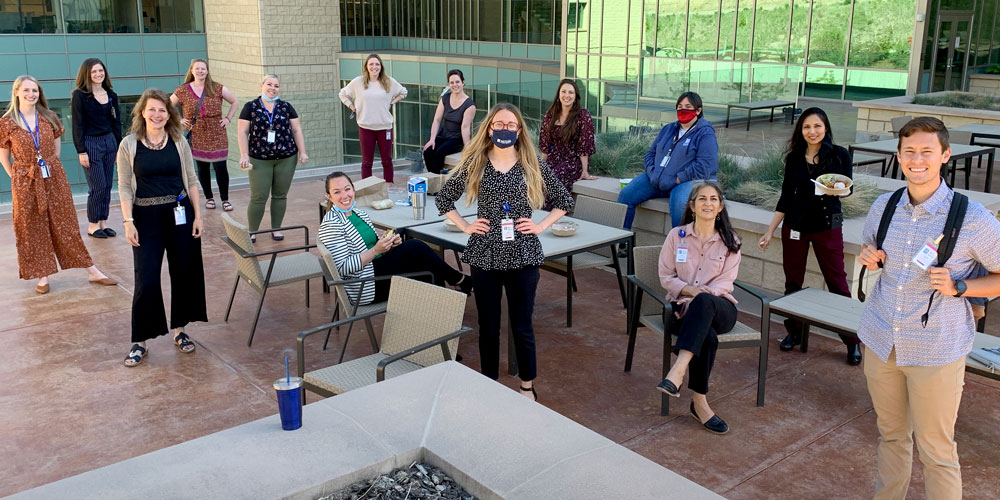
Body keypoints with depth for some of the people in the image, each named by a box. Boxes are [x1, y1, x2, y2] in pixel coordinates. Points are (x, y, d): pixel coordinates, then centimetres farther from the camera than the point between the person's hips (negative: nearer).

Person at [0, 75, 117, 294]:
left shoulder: (50, 118, 2)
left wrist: (49, 168, 12)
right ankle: (42, 276, 16)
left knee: (66, 226, 7)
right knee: (32, 230, 6)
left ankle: (93, 272, 7)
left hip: (54, 179, 2)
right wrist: (18, 178, 2)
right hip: (25, 183, -1)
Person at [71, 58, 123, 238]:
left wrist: (119, 147, 10)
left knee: (107, 186, 7)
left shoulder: (111, 95, 9)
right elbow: (78, 125, -8)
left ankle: (103, 222, 16)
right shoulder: (80, 95, -6)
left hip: (109, 142, 5)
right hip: (90, 143, -5)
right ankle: (93, 225, 9)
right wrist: (81, 151, -12)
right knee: (98, 187, -4)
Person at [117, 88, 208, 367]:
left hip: (180, 214, 2)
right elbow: (124, 187, -3)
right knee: (146, 280, -3)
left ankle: (180, 329, 26)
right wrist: (128, 222, -10)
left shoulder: (179, 142, 2)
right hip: (146, 217, -2)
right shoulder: (129, 145, -4)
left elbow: (191, 181, 6)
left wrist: (197, 216, 1)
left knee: (184, 273, 9)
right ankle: (140, 341, 9)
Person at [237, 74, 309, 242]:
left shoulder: (286, 107, 6)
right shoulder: (250, 107, 2)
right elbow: (243, 132, 0)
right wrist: (244, 155, -8)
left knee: (280, 195, 7)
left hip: (286, 159, 2)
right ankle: (252, 231, 11)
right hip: (260, 160, -2)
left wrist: (302, 152, -2)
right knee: (258, 197, -1)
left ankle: (276, 229, 20)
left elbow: (297, 130, 5)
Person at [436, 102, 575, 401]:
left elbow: (563, 201, 9)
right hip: (484, 256, 1)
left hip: (523, 256, -1)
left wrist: (541, 226, -1)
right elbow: (443, 199, 11)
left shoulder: (533, 166, 1)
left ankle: (527, 387, 22)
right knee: (488, 325, 11)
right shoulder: (474, 164, 1)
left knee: (522, 325, 6)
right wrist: (465, 226, 2)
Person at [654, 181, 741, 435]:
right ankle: (699, 403, -29)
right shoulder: (676, 236, 7)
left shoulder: (730, 242, 7)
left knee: (704, 301, -40)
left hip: (719, 307, 0)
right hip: (684, 307, 0)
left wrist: (700, 296, -18)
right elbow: (666, 276, 5)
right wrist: (688, 289, -15)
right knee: (707, 337, -36)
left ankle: (678, 370, -49)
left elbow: (725, 283, 0)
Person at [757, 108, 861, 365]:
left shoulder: (839, 155, -5)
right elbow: (786, 197, 6)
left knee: (837, 283, 0)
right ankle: (794, 331, 26)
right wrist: (770, 231, 3)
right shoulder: (794, 158, 2)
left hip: (828, 226, -3)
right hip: (795, 226, 3)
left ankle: (852, 341, 8)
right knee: (792, 281, 10)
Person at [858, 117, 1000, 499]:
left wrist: (958, 287, -21)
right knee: (891, 434, 20)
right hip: (880, 339, 5)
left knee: (936, 450, 6)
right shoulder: (884, 206, 0)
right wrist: (868, 258, -4)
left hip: (936, 350, -4)